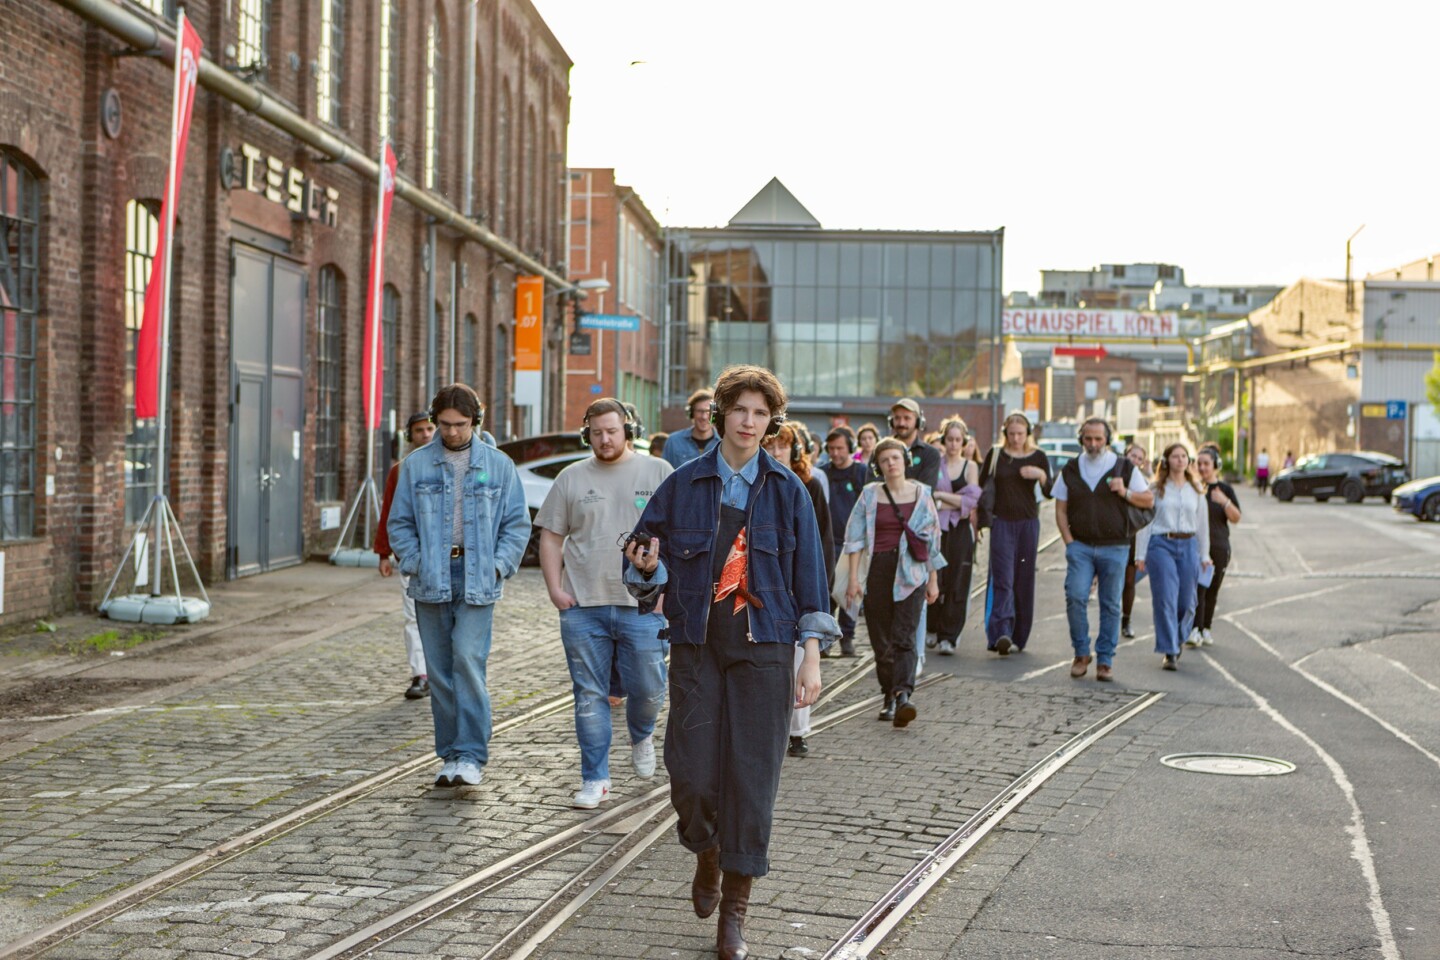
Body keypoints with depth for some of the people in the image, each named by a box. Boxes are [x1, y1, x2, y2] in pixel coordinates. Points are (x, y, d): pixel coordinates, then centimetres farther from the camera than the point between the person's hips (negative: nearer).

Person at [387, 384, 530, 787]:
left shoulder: (498, 465, 5)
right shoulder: (416, 466, 7)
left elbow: (517, 524, 7)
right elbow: (399, 523, 9)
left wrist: (498, 566, -5)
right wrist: (415, 564, -4)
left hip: (477, 579, -2)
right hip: (431, 582, 2)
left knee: (468, 660, -14)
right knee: (439, 671, 5)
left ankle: (471, 756, -9)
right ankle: (450, 754, 15)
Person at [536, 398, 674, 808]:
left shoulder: (659, 473, 5)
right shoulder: (571, 478, 9)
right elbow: (551, 537, 11)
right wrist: (554, 588, 0)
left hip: (643, 605, -1)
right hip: (582, 606, 1)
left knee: (648, 689, 2)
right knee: (589, 696, 3)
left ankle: (641, 736, 36)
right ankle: (595, 780, 11)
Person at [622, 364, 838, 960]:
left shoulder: (787, 491, 4)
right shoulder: (683, 485, 3)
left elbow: (808, 577, 5)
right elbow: (647, 564, 7)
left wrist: (812, 657, 0)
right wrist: (648, 566, -17)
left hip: (764, 647, 0)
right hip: (697, 642, 0)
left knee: (753, 775, -1)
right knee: (691, 771, -3)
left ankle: (735, 909, 10)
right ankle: (707, 855, 31)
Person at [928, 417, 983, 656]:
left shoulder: (970, 466, 8)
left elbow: (971, 500, -5)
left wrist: (940, 496, -8)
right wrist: (956, 503, -7)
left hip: (961, 531, 0)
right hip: (937, 529, 0)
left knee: (957, 584, -4)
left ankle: (948, 636, -2)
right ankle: (934, 628, 15)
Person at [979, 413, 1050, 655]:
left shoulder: (1038, 457, 4)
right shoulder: (995, 454, 4)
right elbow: (981, 485, 12)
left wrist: (1040, 474, -17)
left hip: (1028, 523, 1)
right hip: (1001, 522, -1)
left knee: (1024, 581, 4)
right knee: (1003, 579, -13)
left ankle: (1018, 636, 14)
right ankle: (1001, 633, -24)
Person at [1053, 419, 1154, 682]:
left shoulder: (1125, 468, 6)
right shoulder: (1070, 470, 9)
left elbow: (1149, 500, 8)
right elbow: (1060, 509, 10)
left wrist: (1125, 493, -10)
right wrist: (1069, 541, -1)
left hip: (1114, 547, 0)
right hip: (1080, 545, 1)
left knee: (1110, 604, 1)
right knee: (1075, 596, -13)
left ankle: (1105, 659, 10)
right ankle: (1081, 653, 3)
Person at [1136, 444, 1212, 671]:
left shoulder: (1196, 489, 12)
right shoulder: (1156, 488, 4)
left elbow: (1202, 523, 16)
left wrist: (1204, 555, 13)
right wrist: (1141, 554, -2)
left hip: (1188, 545, 3)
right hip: (1161, 544, -3)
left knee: (1186, 601, 3)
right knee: (1165, 599, -8)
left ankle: (1177, 641, 26)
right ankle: (1170, 652, -6)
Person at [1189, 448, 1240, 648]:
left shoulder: (1225, 489, 6)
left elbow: (1236, 518, 2)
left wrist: (1225, 502, -17)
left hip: (1219, 546, 2)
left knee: (1212, 590, 7)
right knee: (1197, 588, -14)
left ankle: (1206, 628, 18)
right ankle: (1194, 630, -19)